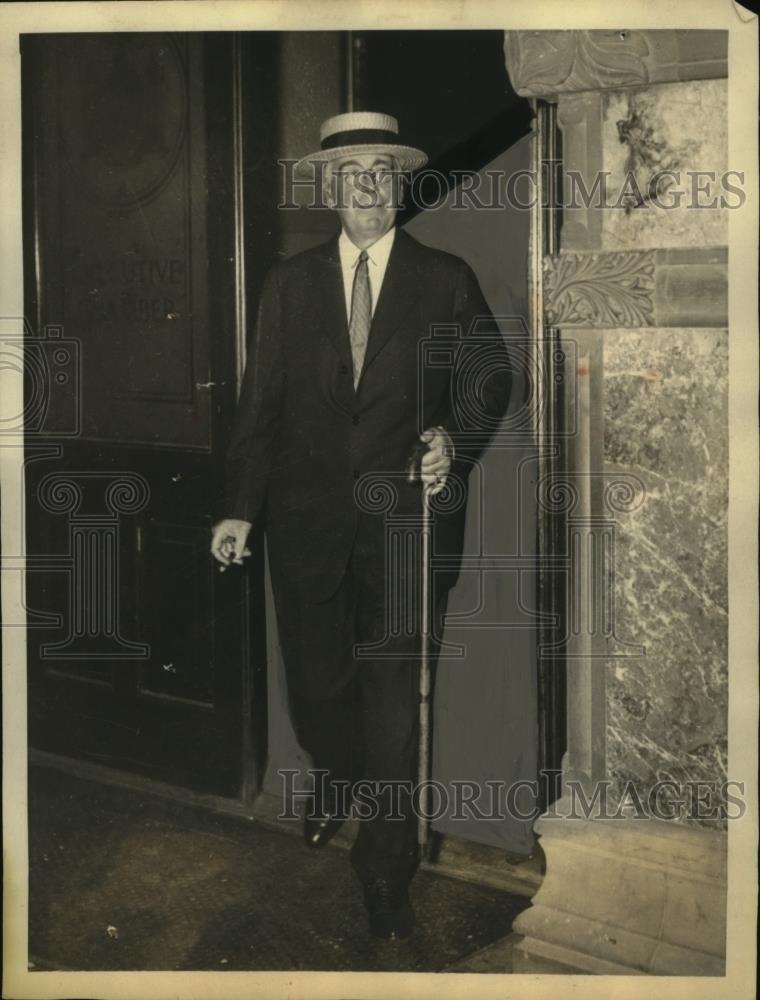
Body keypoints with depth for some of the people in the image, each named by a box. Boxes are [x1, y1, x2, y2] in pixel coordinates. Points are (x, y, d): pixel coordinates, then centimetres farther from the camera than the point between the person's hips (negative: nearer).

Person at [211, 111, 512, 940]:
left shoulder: (445, 280, 4)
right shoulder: (289, 283, 9)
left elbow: (490, 376, 6)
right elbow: (259, 400, 6)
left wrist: (455, 439, -14)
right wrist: (240, 507, 0)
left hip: (406, 512, -2)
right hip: (308, 516, 2)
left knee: (392, 688, -2)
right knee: (316, 679, 10)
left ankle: (386, 870, 11)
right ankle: (336, 779, 43)